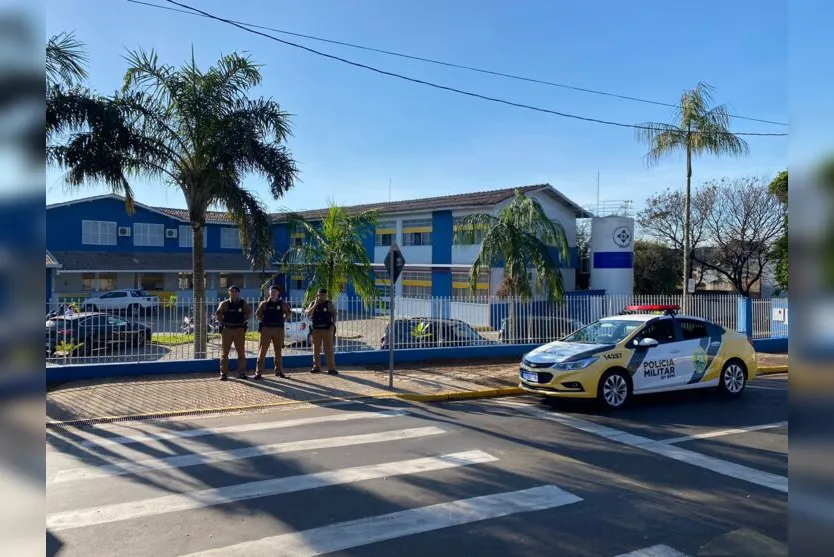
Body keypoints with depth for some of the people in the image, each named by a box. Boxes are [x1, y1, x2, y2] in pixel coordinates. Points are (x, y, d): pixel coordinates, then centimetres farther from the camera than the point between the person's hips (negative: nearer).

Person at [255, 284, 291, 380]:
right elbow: (258, 314, 9)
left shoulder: (282, 304, 4)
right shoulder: (264, 303, 1)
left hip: (278, 329, 2)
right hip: (266, 329, -2)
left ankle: (279, 370, 20)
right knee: (262, 350, -4)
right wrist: (264, 321, 1)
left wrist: (282, 320, 6)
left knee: (278, 351, 10)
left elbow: (288, 314, 17)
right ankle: (259, 372, -3)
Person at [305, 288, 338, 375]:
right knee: (316, 349, 9)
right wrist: (315, 305, -15)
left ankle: (331, 368, -2)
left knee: (329, 349, -3)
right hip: (316, 330, 2)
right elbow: (308, 314, -8)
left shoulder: (329, 304, 2)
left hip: (327, 329, -2)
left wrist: (333, 325, -9)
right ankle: (316, 367, 19)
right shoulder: (312, 303, 5)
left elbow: (334, 314, 3)